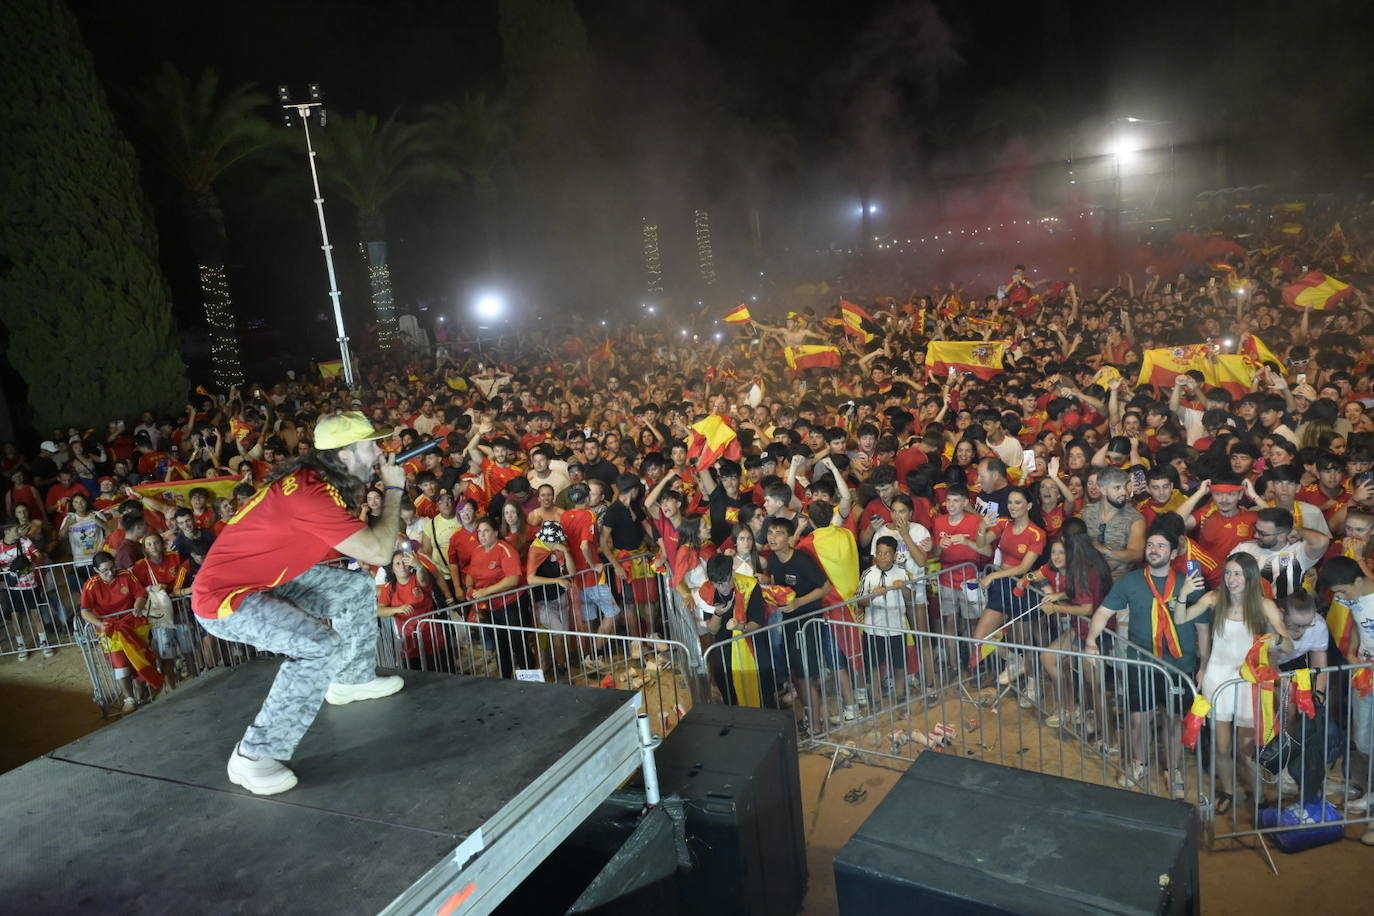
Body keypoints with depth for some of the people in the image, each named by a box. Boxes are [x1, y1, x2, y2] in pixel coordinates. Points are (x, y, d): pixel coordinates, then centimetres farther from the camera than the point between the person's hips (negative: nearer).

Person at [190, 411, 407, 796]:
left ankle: (353, 679, 33)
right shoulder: (311, 493, -29)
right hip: (225, 598, -10)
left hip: (268, 578, 10)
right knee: (321, 645, -28)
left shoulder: (310, 477, 0)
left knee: (358, 587, 15)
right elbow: (378, 552, -28)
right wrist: (393, 490, -16)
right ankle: (254, 757, -16)